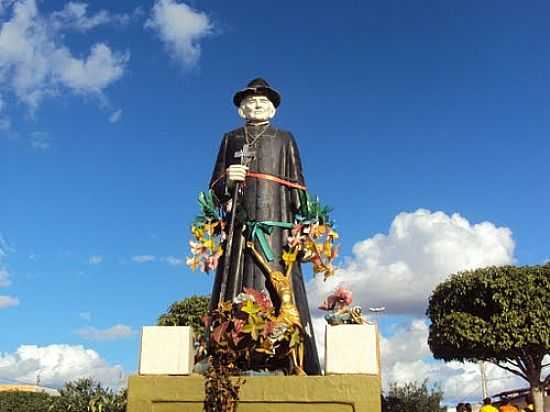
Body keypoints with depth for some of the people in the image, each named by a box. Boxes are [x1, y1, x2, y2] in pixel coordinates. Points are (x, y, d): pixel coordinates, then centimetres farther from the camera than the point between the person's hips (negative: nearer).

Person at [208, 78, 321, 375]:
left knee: (277, 289, -11)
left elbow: (297, 186, 10)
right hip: (238, 225, 1)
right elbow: (215, 186, 16)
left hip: (275, 224, -1)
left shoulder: (284, 139, 18)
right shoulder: (230, 139, 20)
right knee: (235, 289, -7)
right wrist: (228, 180, -7)